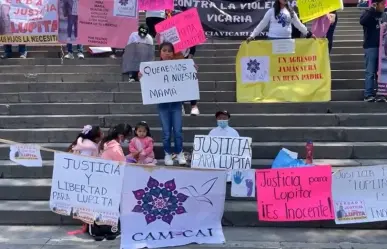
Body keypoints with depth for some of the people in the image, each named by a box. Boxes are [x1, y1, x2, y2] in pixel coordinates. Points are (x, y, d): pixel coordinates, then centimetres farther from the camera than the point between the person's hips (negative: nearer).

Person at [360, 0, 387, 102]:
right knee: (370, 72, -4)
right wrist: (372, 9, -26)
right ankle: (368, 95, 0)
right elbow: (362, 21, -26)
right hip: (371, 47, -6)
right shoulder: (368, 13, -5)